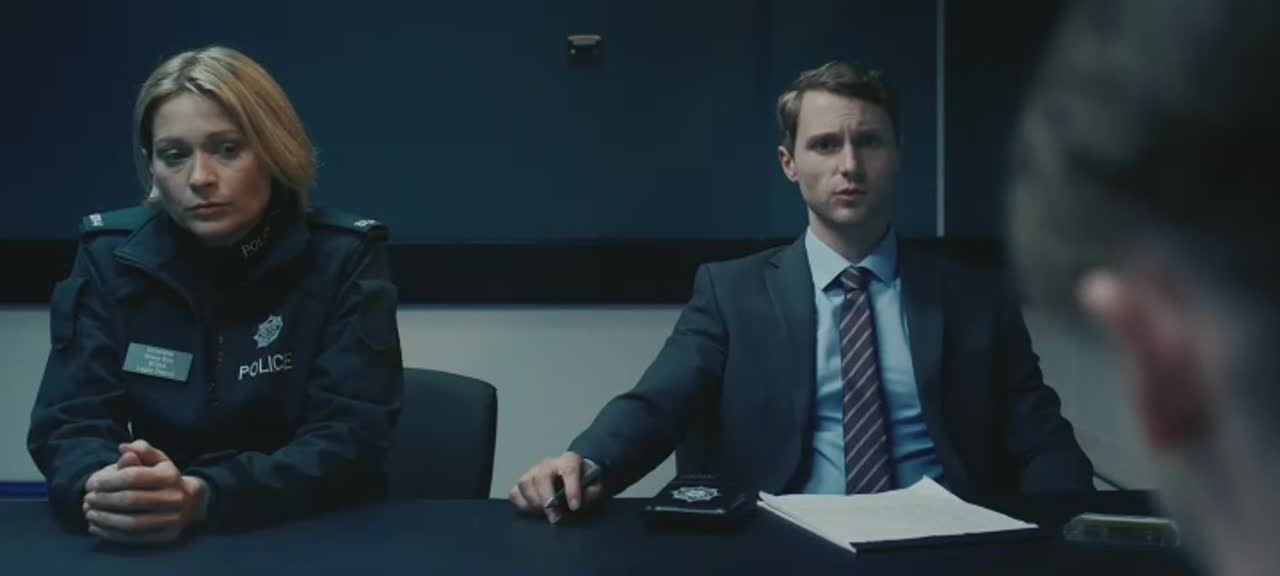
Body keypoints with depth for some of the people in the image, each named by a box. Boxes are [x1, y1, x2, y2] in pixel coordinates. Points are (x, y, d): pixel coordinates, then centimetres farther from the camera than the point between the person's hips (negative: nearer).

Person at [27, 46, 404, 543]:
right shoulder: (111, 259, 2)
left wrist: (201, 498, -29)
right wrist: (101, 488, -27)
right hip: (159, 545, 3)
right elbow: (69, 421, -4)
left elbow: (350, 438, -14)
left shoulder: (344, 258, -6)